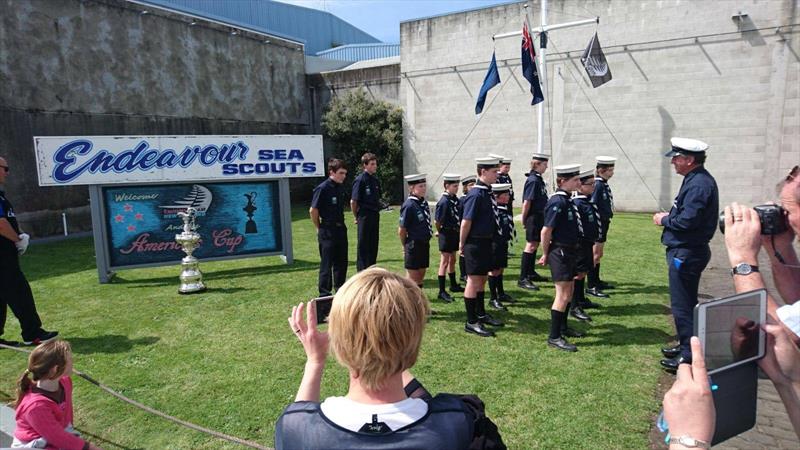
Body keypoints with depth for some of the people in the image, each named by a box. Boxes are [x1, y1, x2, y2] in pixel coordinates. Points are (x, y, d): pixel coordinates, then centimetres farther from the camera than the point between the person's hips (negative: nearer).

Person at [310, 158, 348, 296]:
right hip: (327, 232, -7)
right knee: (327, 263, 1)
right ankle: (324, 294, 10)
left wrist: (341, 224, 12)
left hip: (341, 229, 8)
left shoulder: (340, 188, 8)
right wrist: (320, 228, -5)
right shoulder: (322, 188, -15)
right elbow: (313, 210, -13)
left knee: (342, 262, 16)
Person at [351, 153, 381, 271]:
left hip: (375, 216, 7)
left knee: (373, 245, 13)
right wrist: (357, 217, -4)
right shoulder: (360, 180, -12)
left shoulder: (375, 180, 10)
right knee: (363, 246, 2)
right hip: (364, 216, -7)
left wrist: (377, 211, 11)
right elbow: (353, 201, -11)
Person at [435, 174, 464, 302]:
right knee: (444, 262, -3)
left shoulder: (455, 199, 5)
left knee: (452, 260, 21)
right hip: (446, 234, -8)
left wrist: (457, 231, 8)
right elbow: (438, 221, -19)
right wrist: (440, 232, -4)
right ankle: (442, 292, 2)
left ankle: (454, 285, 36)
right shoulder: (444, 201, -20)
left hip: (454, 233, 8)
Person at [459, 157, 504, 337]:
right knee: (474, 281, -1)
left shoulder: (486, 192, 10)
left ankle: (481, 314, 32)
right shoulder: (476, 194, -18)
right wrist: (462, 244, -11)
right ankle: (471, 322, 7)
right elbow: (466, 222, -18)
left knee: (482, 279, 18)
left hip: (486, 243, 9)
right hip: (475, 244, -9)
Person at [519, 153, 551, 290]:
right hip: (533, 217, -10)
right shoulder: (533, 180, -17)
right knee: (530, 246, -9)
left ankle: (531, 273, 29)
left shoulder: (539, 179, 12)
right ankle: (523, 279, -7)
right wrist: (524, 220, -13)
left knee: (535, 245, 17)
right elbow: (527, 202, -19)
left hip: (539, 217, 10)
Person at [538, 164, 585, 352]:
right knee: (563, 295, -6)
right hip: (560, 252, -10)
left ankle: (563, 327, 34)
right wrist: (546, 254, -9)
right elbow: (546, 232, -20)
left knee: (569, 291, 19)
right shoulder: (557, 202, -20)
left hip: (570, 251, 10)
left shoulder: (566, 200, 10)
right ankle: (554, 337, 1)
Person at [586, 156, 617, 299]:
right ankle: (591, 287, 0)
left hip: (604, 223, 10)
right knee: (596, 254, -5)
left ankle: (597, 281, 31)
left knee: (598, 254, 18)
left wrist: (606, 222, 20)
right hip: (597, 224, -10)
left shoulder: (604, 184, 10)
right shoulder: (597, 185, -19)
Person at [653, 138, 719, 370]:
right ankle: (686, 345, 33)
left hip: (686, 254, -11)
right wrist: (668, 217, 2)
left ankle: (689, 355, 10)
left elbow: (687, 221, -26)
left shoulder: (699, 184, -21)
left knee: (682, 305, -1)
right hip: (686, 251, 11)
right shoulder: (696, 179, 12)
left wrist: (664, 220, -10)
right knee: (686, 303, 20)